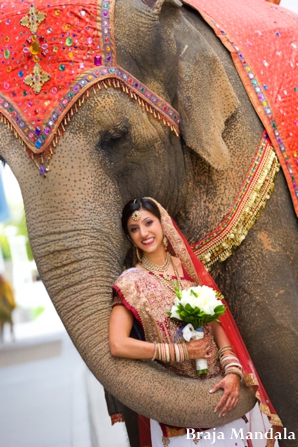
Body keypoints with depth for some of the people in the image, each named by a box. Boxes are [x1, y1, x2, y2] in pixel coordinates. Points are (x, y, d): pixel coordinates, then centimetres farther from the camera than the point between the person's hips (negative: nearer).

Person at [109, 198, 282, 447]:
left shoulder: (187, 266, 1)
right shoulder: (131, 283, -12)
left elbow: (215, 321, 0)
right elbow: (118, 345, -24)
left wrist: (232, 370, -14)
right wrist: (182, 351, -19)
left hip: (218, 382, 4)